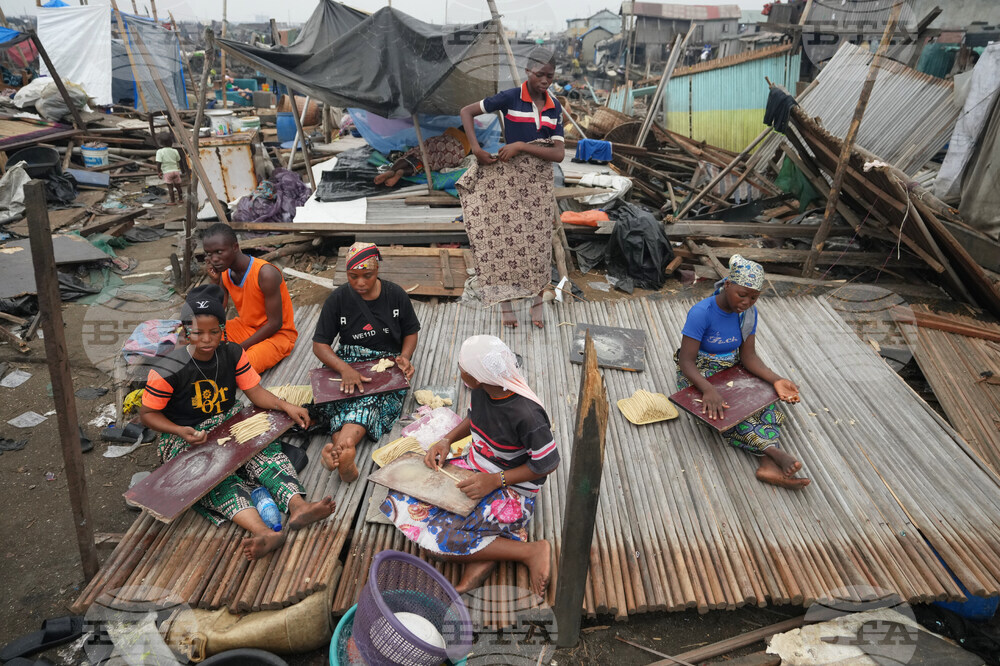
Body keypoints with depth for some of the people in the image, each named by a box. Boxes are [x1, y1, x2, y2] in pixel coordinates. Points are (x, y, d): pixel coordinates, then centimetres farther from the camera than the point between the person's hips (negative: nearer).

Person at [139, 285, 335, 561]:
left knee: (265, 450, -25)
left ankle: (298, 506, -45)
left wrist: (286, 406, -19)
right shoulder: (168, 371, -16)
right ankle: (262, 532, -54)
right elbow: (148, 413, -6)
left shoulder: (233, 354, -3)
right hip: (185, 436, -4)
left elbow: (256, 391, -1)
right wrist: (182, 432, -23)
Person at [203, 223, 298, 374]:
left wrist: (241, 347, -19)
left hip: (277, 334, -7)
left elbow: (275, 324, -21)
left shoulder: (265, 274, -27)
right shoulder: (223, 271, -5)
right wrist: (215, 282, -16)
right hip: (244, 326, 7)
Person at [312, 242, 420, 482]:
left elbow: (411, 332, 12)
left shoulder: (395, 294, 0)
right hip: (349, 363, 1)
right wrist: (345, 370, -24)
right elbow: (319, 344, -5)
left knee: (368, 399, -34)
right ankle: (345, 457, -56)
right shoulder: (338, 298, -3)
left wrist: (404, 357, -11)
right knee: (346, 397, -33)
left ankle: (340, 445, -59)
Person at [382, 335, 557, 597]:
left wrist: (495, 481, -22)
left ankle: (530, 551, -9)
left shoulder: (526, 414, -30)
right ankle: (484, 548, -8)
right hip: (473, 468, 8)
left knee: (432, 538, -19)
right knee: (399, 499, -3)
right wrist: (446, 441, -3)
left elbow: (547, 464, -18)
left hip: (511, 490, -8)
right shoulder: (481, 390, -10)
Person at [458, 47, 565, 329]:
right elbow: (466, 111, -6)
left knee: (537, 240, 7)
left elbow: (559, 153, -8)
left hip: (540, 181, 3)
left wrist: (521, 146, -19)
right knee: (506, 238, 2)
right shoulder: (511, 98, -8)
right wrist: (476, 149, -17)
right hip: (508, 177, -3)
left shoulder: (554, 107, 2)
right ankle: (505, 303, 15)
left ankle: (538, 301, 20)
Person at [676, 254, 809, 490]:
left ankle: (769, 464, -36)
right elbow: (686, 362, -25)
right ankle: (775, 452, -35)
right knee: (726, 411, -32)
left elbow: (748, 356, -5)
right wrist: (709, 390, -44)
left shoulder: (749, 312, -5)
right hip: (699, 374, -5)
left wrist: (776, 380, -24)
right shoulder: (701, 313, -23)